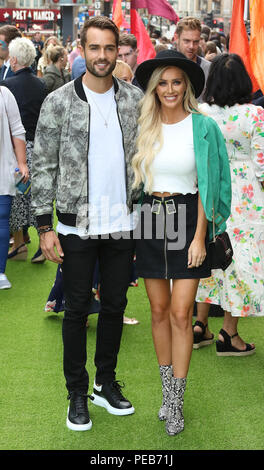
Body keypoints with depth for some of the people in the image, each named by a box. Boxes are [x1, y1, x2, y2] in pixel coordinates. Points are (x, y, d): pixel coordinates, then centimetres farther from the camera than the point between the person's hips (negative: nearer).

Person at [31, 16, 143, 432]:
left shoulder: (135, 99, 2)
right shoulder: (58, 102, -6)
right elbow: (43, 166, -4)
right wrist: (45, 226, -8)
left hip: (123, 223, 3)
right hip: (77, 225, -2)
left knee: (115, 305, 13)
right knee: (77, 310, 6)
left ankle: (106, 383, 30)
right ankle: (77, 393, 21)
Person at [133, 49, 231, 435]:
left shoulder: (202, 127, -4)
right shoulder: (143, 127, 5)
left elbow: (208, 185, -5)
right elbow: (135, 180, 9)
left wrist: (200, 237, -9)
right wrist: (130, 231, 5)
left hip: (187, 219, -3)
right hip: (149, 220, 3)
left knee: (180, 313, -5)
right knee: (159, 311, 9)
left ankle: (176, 402, 7)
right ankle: (168, 390, 24)